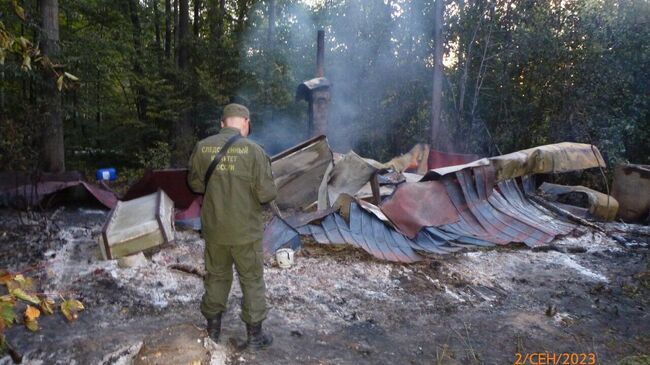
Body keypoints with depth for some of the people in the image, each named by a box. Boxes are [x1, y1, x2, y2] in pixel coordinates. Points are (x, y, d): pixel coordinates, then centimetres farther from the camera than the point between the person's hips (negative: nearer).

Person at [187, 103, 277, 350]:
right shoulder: (252, 150, -17)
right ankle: (254, 335, 23)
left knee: (216, 277, 20)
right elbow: (267, 193, -16)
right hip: (246, 231, -3)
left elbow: (195, 184, 7)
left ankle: (213, 329, 34)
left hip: (214, 229, 4)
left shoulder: (202, 147, -6)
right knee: (252, 280, 13)